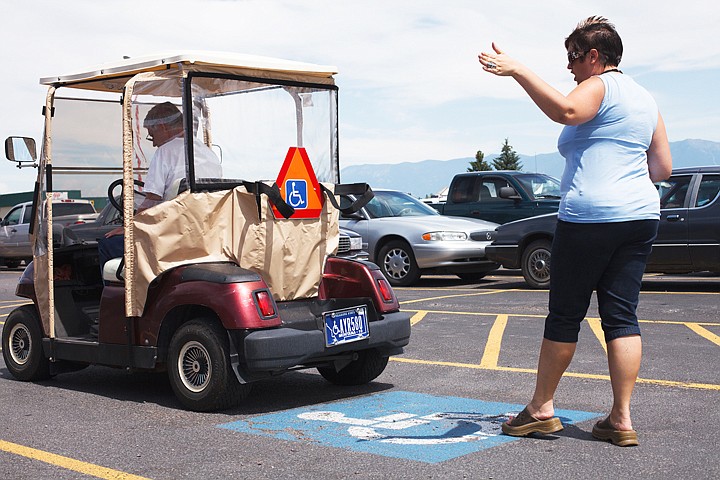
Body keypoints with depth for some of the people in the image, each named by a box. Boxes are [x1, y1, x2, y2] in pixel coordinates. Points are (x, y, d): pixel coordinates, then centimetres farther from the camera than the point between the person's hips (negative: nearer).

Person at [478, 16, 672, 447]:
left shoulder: (598, 86, -4)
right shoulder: (645, 99, 20)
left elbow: (564, 110, -28)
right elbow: (663, 168, 19)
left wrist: (518, 71, -27)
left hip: (589, 215, -8)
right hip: (642, 217, 8)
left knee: (565, 315, 2)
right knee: (622, 317, 6)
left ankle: (541, 409, 12)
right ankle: (621, 419, 4)